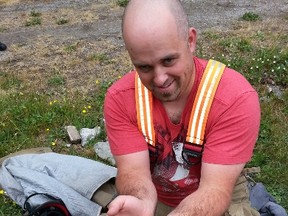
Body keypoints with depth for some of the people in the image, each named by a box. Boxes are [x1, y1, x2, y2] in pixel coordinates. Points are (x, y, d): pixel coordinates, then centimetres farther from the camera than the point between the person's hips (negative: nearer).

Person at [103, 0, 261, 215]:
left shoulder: (236, 97, -24)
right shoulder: (119, 98, -16)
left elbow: (216, 188, -26)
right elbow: (133, 170, -20)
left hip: (218, 199, -1)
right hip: (151, 198, 2)